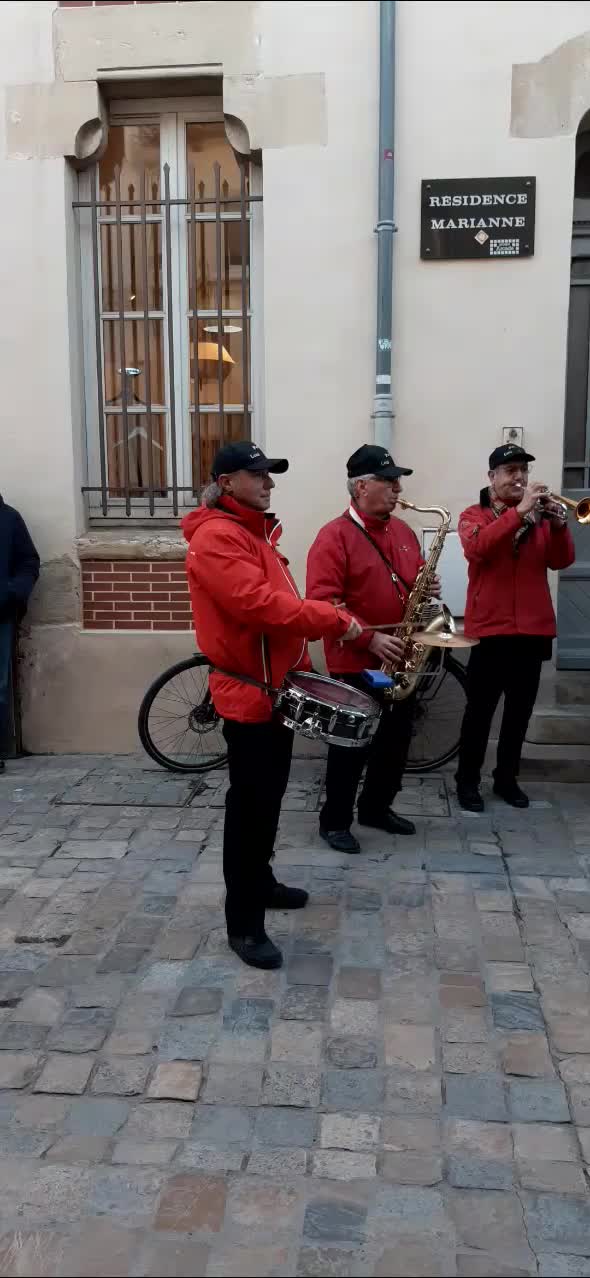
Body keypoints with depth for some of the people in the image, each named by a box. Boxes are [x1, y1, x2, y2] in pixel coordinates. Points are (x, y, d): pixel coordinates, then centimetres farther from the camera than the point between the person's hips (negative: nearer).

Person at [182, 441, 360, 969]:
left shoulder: (255, 531, 16)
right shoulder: (216, 537, -17)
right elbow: (260, 604, -28)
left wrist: (300, 661, 10)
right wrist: (337, 620, -22)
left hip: (276, 685, 10)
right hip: (249, 693, -10)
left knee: (269, 797, 20)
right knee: (250, 806, -4)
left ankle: (260, 881, 37)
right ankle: (244, 924, 4)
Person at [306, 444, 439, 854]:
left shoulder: (403, 531, 10)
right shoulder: (334, 536, -14)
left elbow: (416, 578, 22)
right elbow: (322, 602, -21)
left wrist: (428, 587, -3)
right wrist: (370, 639, -25)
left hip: (401, 661, 7)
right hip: (355, 663, -7)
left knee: (396, 741, 16)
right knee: (352, 746, 3)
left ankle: (376, 807, 35)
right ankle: (335, 820, 19)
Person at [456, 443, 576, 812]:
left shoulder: (539, 515, 11)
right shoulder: (474, 516, 0)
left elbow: (562, 561, 2)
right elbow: (477, 548, -21)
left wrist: (559, 525, -15)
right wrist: (518, 512, -26)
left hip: (533, 629, 4)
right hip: (490, 628, -4)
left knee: (520, 710, 11)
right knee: (480, 710, 1)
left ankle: (507, 778, 24)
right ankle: (468, 781, 11)